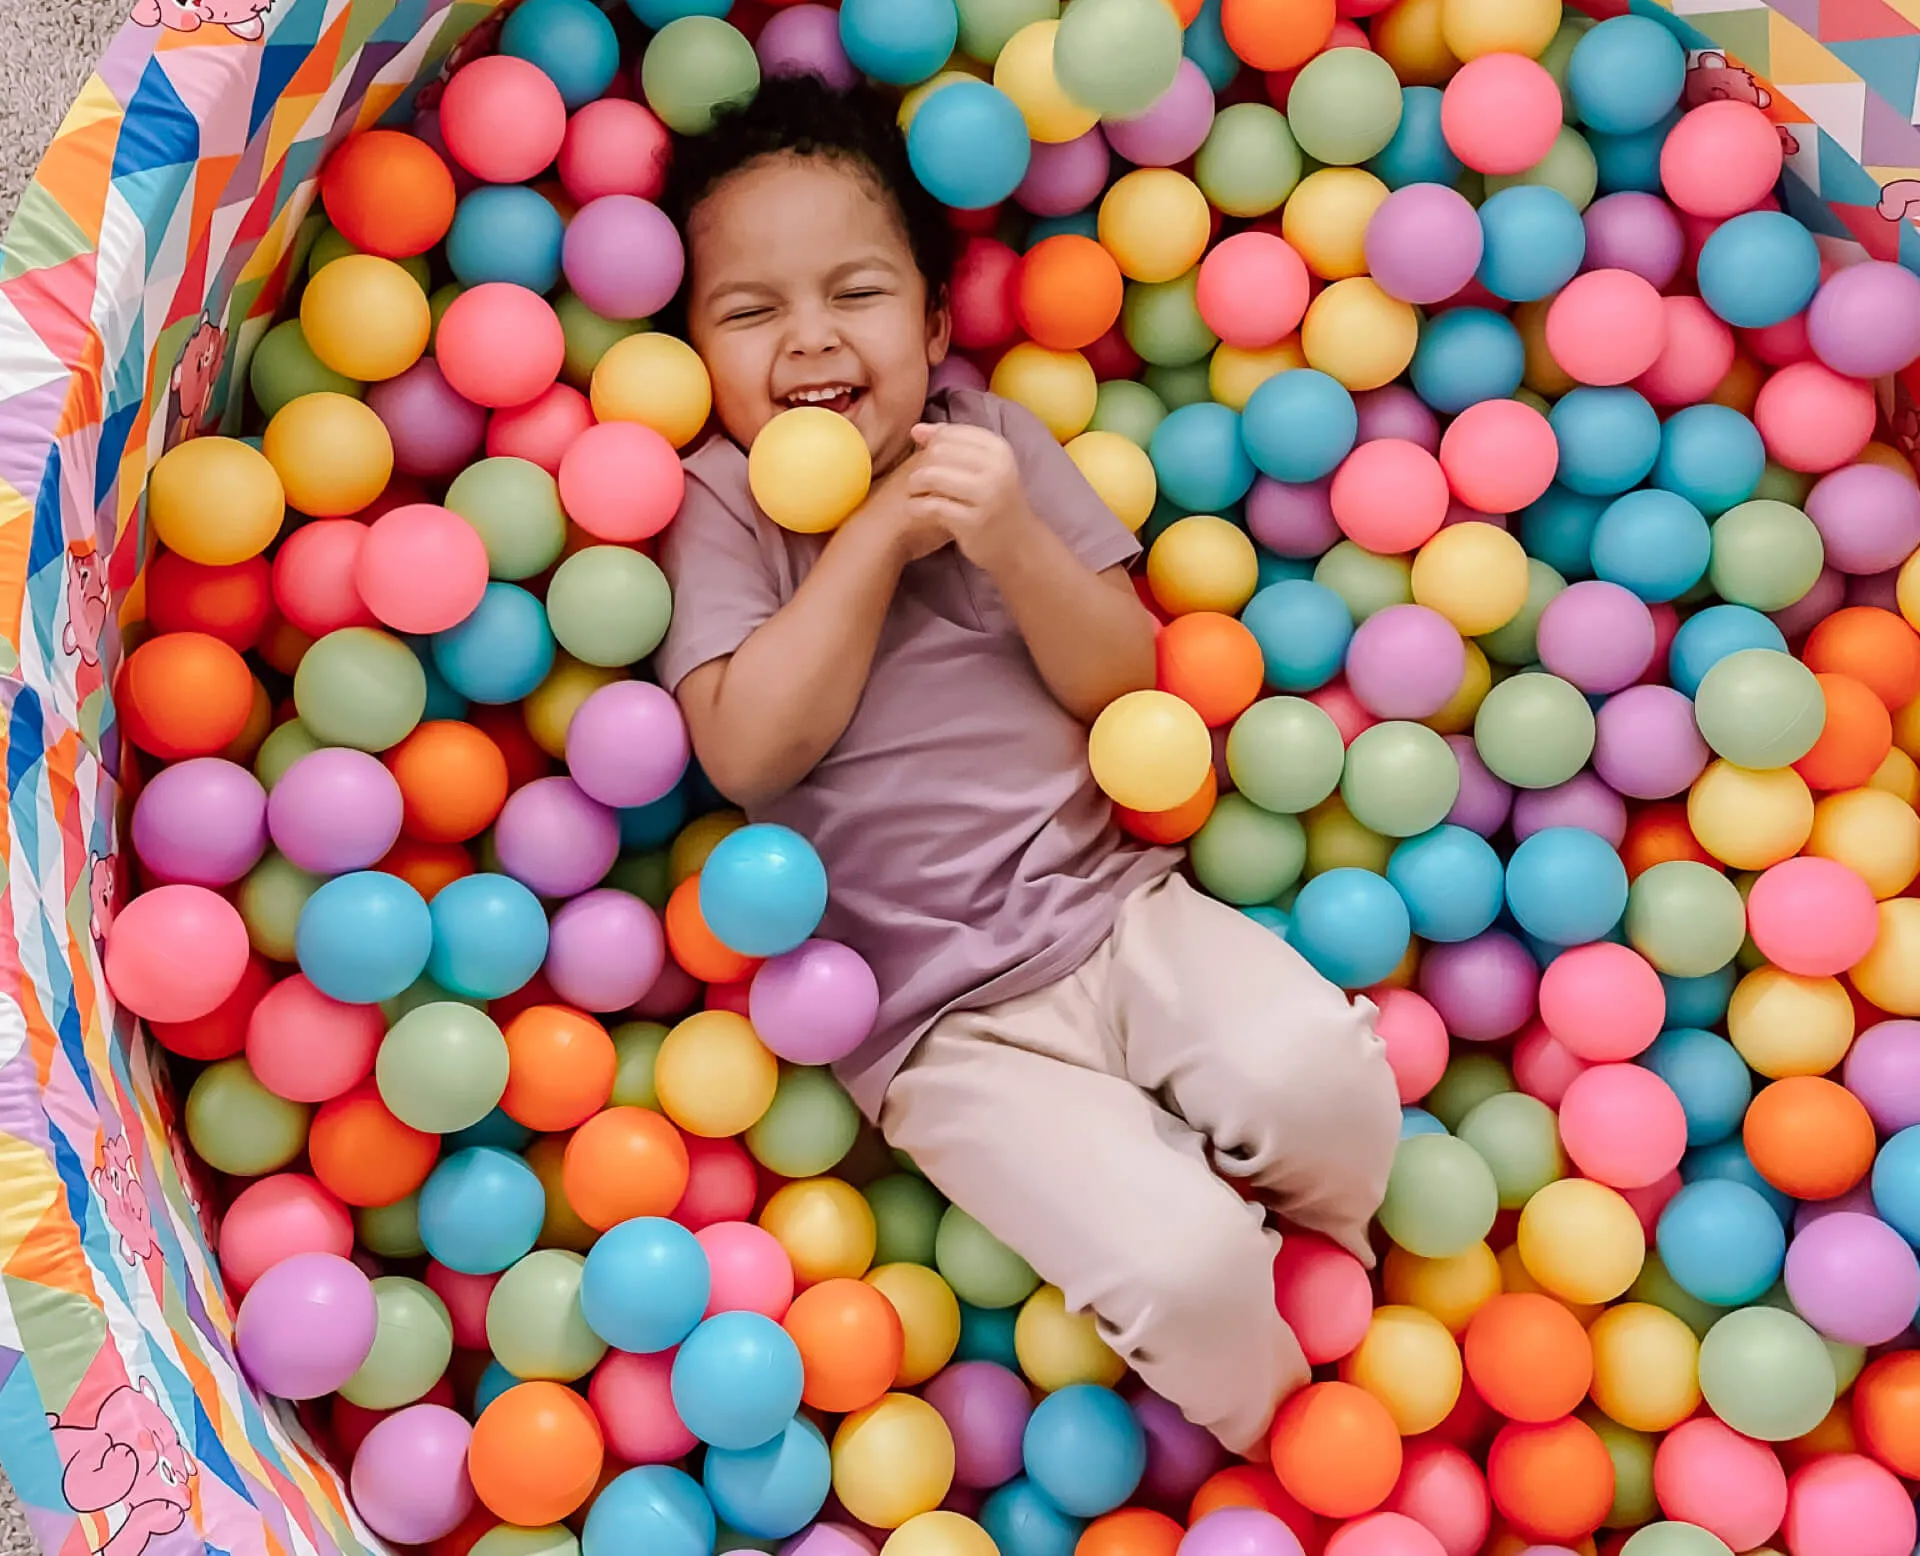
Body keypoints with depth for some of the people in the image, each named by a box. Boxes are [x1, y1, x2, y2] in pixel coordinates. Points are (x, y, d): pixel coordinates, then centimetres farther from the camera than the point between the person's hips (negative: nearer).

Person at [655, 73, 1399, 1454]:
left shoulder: (992, 441, 7)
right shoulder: (721, 504, -1)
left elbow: (1125, 681, 2)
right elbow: (749, 749, -16)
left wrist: (1013, 544, -16)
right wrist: (878, 530, -15)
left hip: (1117, 906, 3)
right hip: (943, 1021, -3)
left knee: (1317, 1068, -25)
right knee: (1183, 1265, -22)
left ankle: (1328, 1239, 11)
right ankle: (1284, 1419, 14)